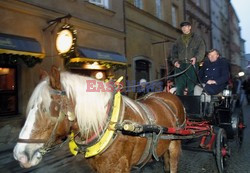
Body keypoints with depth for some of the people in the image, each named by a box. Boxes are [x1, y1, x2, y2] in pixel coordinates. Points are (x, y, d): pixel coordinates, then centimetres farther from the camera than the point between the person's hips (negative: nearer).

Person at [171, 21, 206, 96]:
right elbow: (174, 52, 16)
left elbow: (202, 51, 1)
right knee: (179, 88, -2)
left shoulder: (197, 38, 11)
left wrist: (196, 58, -18)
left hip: (192, 65, -2)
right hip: (180, 66, 2)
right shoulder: (178, 40, 20)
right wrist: (175, 61, -2)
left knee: (191, 88, 0)